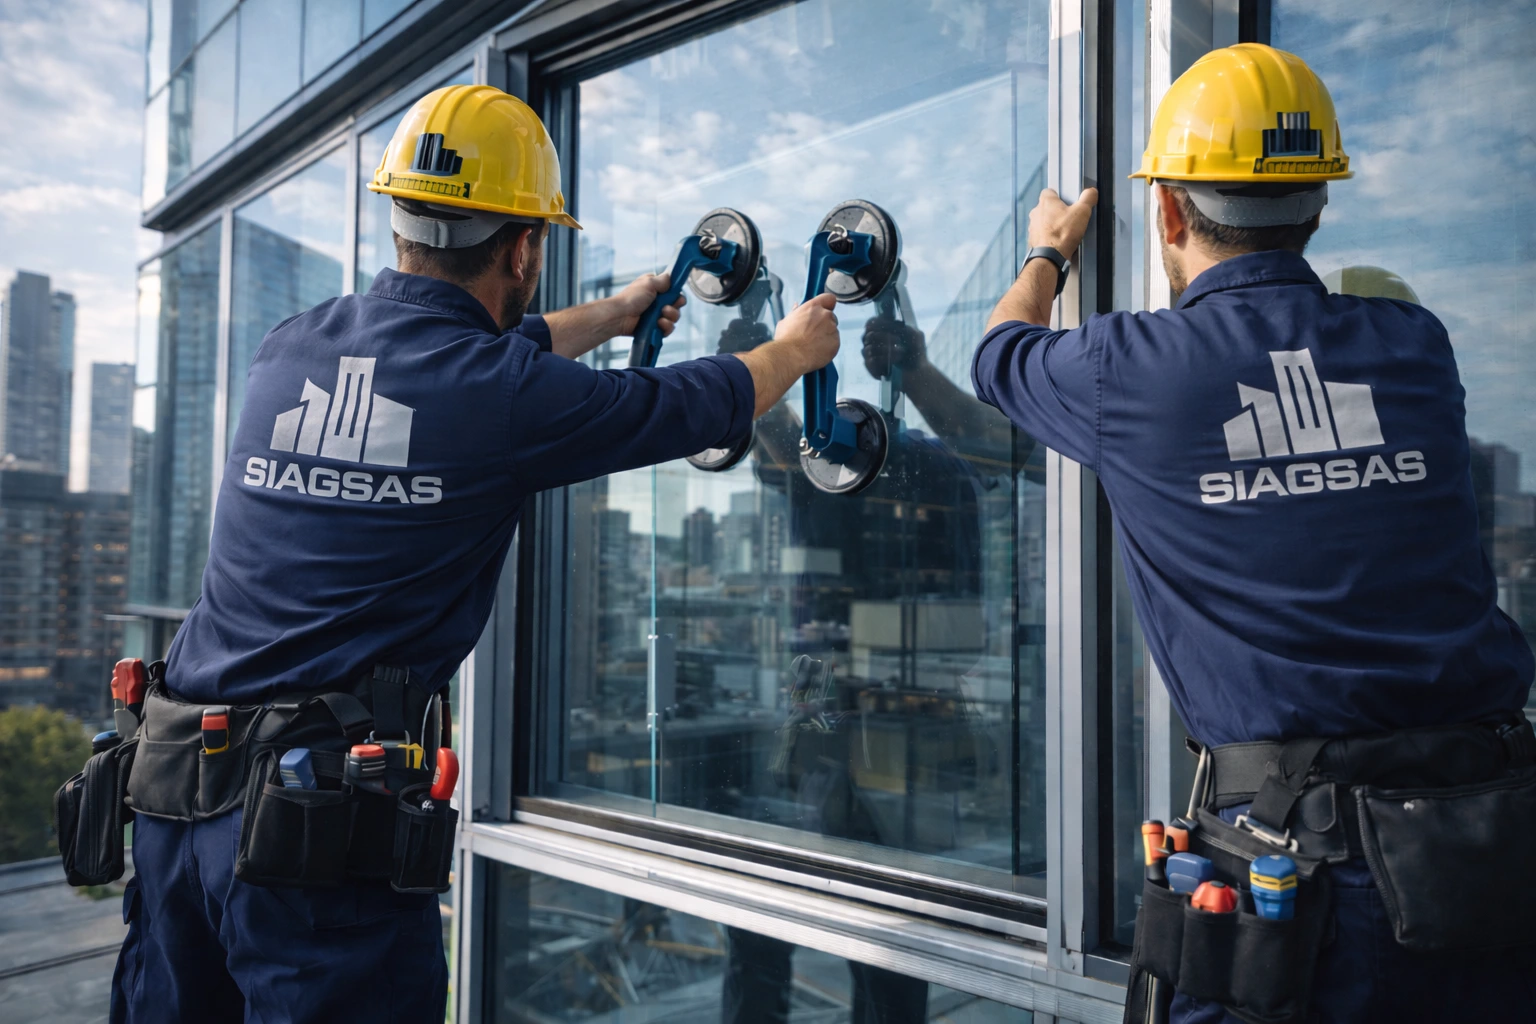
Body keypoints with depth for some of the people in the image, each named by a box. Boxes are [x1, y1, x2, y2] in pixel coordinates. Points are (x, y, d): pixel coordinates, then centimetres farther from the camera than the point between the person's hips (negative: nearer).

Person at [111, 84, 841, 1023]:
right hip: (330, 804, -7)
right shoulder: (510, 395, -12)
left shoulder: (291, 348, 6)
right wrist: (797, 347, 25)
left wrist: (613, 314, 38)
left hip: (173, 785, 7)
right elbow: (702, 405, 3)